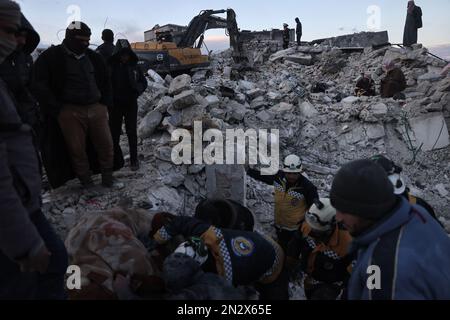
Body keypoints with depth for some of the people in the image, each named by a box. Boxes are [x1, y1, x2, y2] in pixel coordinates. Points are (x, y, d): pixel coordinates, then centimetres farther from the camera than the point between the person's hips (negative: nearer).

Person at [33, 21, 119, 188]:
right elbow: (39, 85, -4)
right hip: (70, 112, -4)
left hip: (97, 108, 4)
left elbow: (106, 82, 23)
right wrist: (57, 110, -9)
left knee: (106, 144, 5)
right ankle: (86, 180, 17)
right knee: (77, 149, 1)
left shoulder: (94, 57, 12)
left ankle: (107, 175, 22)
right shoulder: (50, 57, -2)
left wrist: (106, 103, 12)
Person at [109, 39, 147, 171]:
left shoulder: (134, 67, 1)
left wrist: (137, 90, -8)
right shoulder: (111, 66, -4)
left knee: (131, 132, 4)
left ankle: (134, 159, 12)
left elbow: (144, 82, 10)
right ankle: (117, 159, 17)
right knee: (114, 132, 4)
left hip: (131, 104, 1)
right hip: (115, 104, 0)